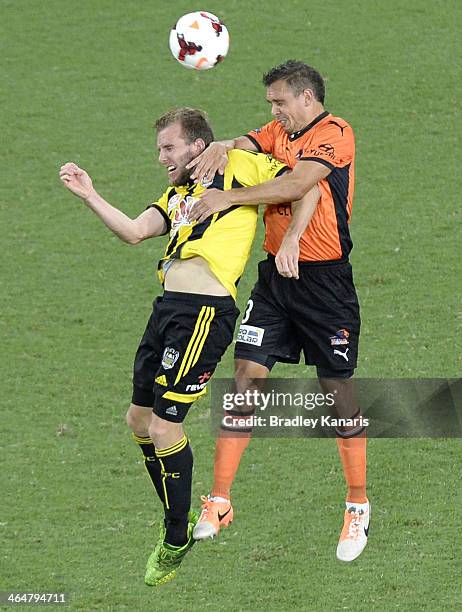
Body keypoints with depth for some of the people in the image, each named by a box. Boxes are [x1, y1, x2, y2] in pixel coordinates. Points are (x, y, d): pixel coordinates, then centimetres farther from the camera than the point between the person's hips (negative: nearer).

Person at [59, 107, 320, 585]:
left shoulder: (238, 165, 4)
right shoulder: (177, 195, 24)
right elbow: (135, 232, 10)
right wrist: (89, 196, 0)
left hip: (205, 310, -9)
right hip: (167, 308, 9)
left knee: (164, 425, -10)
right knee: (139, 419, 14)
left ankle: (177, 538, 5)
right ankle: (176, 519, 30)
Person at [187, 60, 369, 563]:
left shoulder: (335, 134, -11)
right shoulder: (279, 132, 14)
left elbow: (295, 185, -22)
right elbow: (243, 147, 4)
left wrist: (229, 197, -22)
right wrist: (220, 148, -19)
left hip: (324, 277, -6)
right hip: (275, 272, 6)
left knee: (338, 388, 0)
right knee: (247, 373, -2)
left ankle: (357, 506, 12)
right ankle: (219, 500, 0)